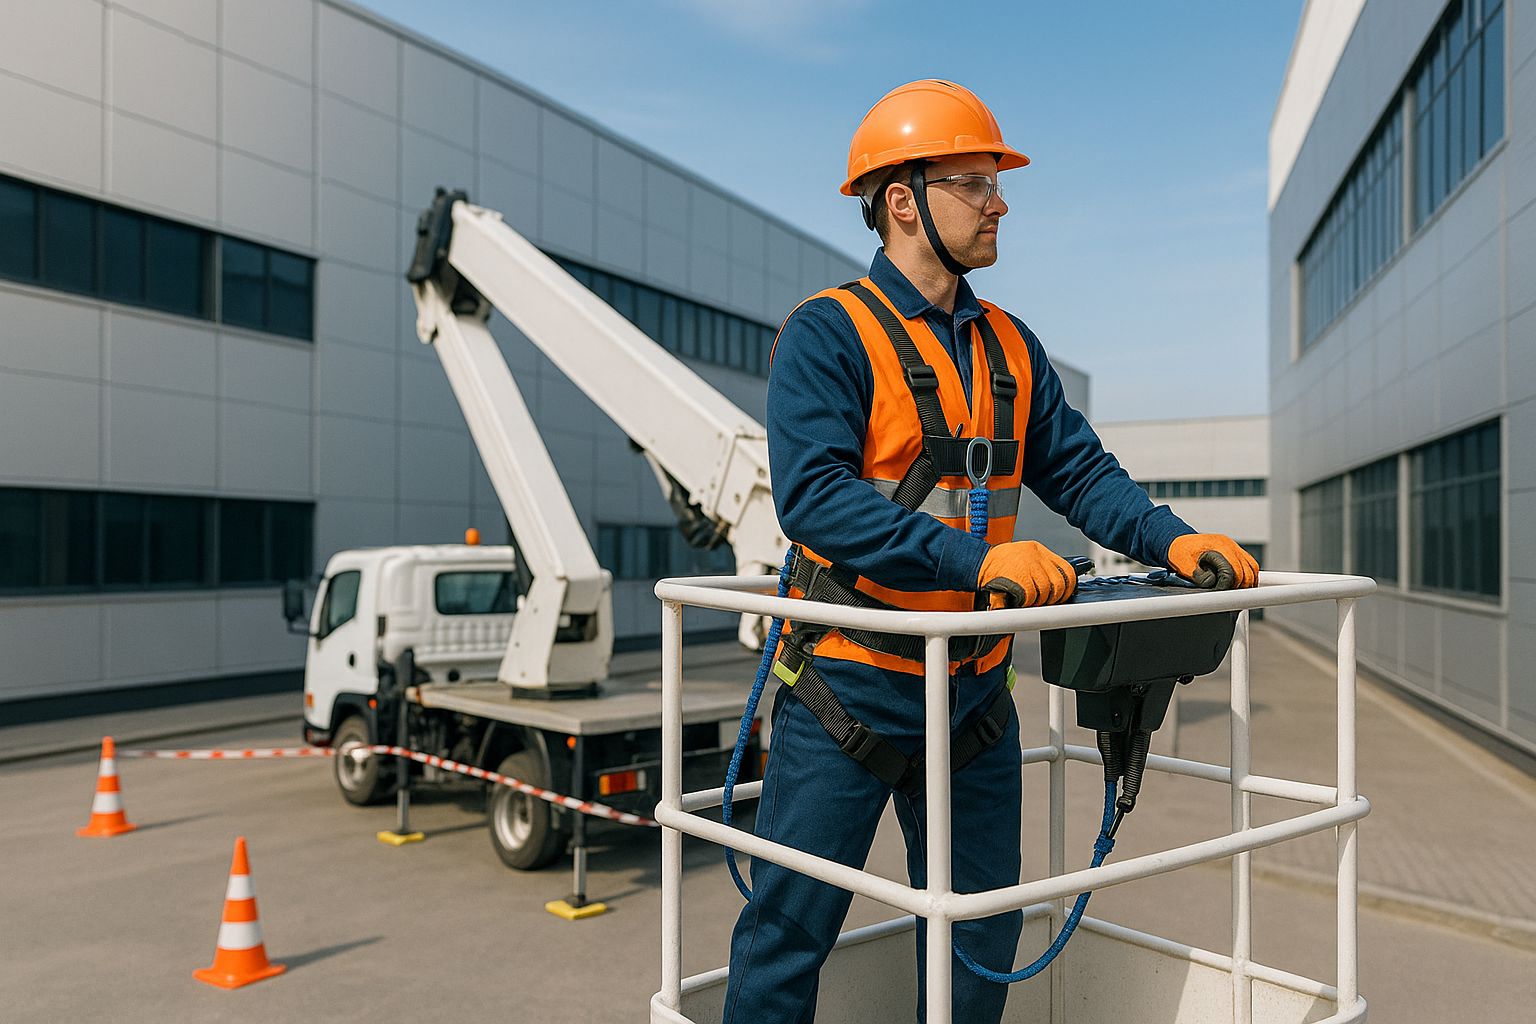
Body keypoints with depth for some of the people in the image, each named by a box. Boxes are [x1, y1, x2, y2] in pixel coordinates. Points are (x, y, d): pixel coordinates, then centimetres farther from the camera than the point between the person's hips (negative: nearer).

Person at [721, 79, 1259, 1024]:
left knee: (983, 929, 19)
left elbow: (1078, 469, 10)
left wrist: (1171, 540, -8)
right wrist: (978, 563, -32)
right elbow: (815, 495, -24)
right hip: (851, 687, -6)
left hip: (975, 690, 7)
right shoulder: (828, 333, -11)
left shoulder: (1011, 347, 11)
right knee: (792, 931, 5)